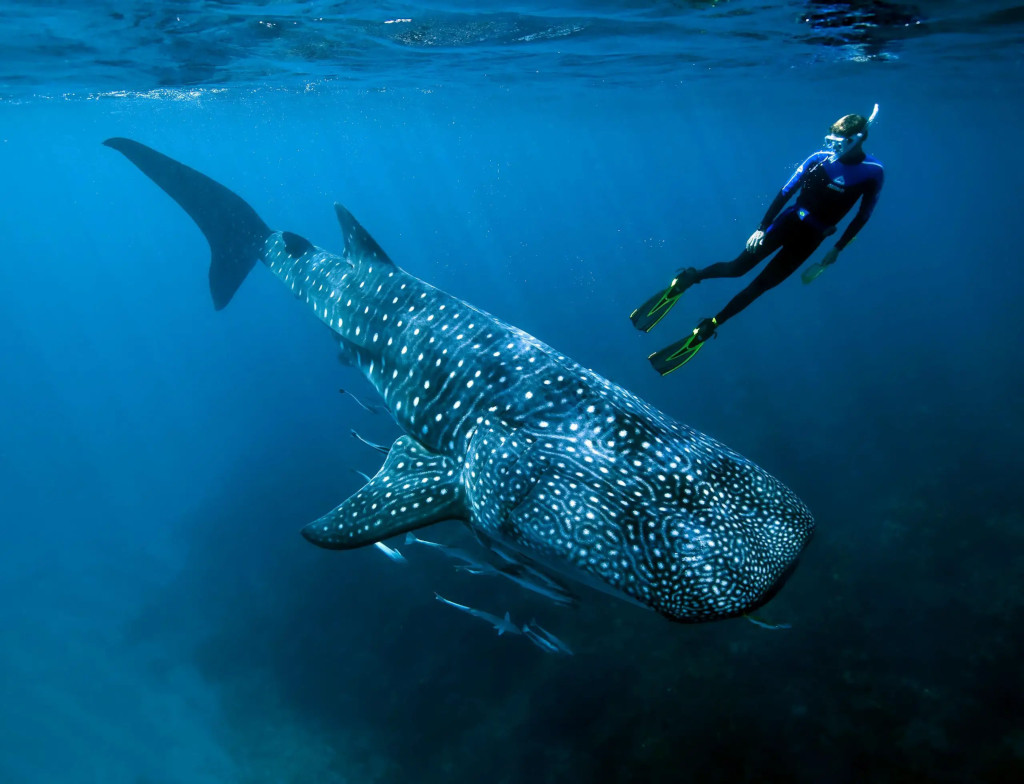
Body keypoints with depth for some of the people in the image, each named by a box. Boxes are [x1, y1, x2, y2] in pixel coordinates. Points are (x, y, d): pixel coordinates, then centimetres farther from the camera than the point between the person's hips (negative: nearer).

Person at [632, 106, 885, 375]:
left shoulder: (873, 173, -10)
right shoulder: (820, 159, -8)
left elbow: (862, 217, 1)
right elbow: (786, 192, -4)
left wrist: (836, 250, 0)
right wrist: (761, 228, -9)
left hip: (812, 237, 0)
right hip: (791, 220, 1)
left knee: (760, 285, -4)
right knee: (739, 267, -13)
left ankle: (708, 328, 0)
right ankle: (688, 278, 7)